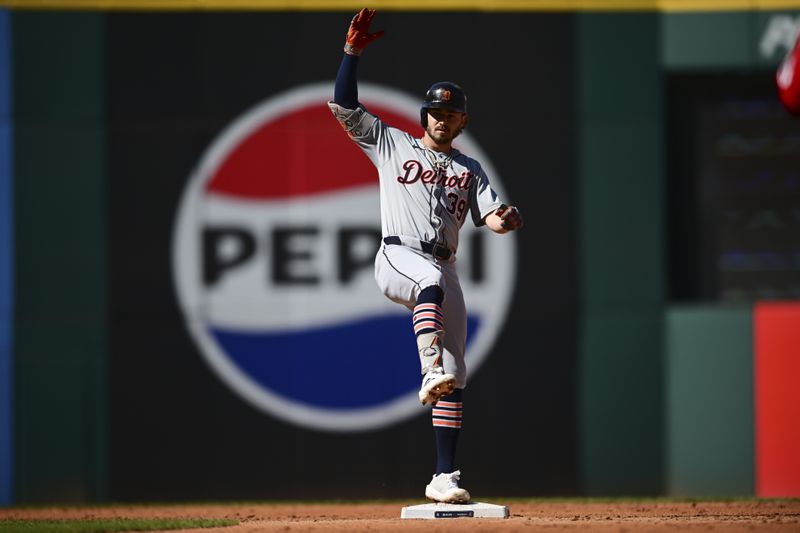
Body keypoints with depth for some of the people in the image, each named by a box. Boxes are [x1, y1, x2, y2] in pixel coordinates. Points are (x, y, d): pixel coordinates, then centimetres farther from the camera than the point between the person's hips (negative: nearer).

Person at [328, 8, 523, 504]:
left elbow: (493, 218, 7)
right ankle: (431, 370, -58)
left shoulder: (470, 170, 21)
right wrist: (353, 51, -3)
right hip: (398, 256, -4)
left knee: (455, 376, -4)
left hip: (443, 270, 4)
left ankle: (445, 476, -3)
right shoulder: (391, 144, 14)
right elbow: (343, 106, 6)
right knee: (431, 281, -41)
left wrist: (508, 219, -17)